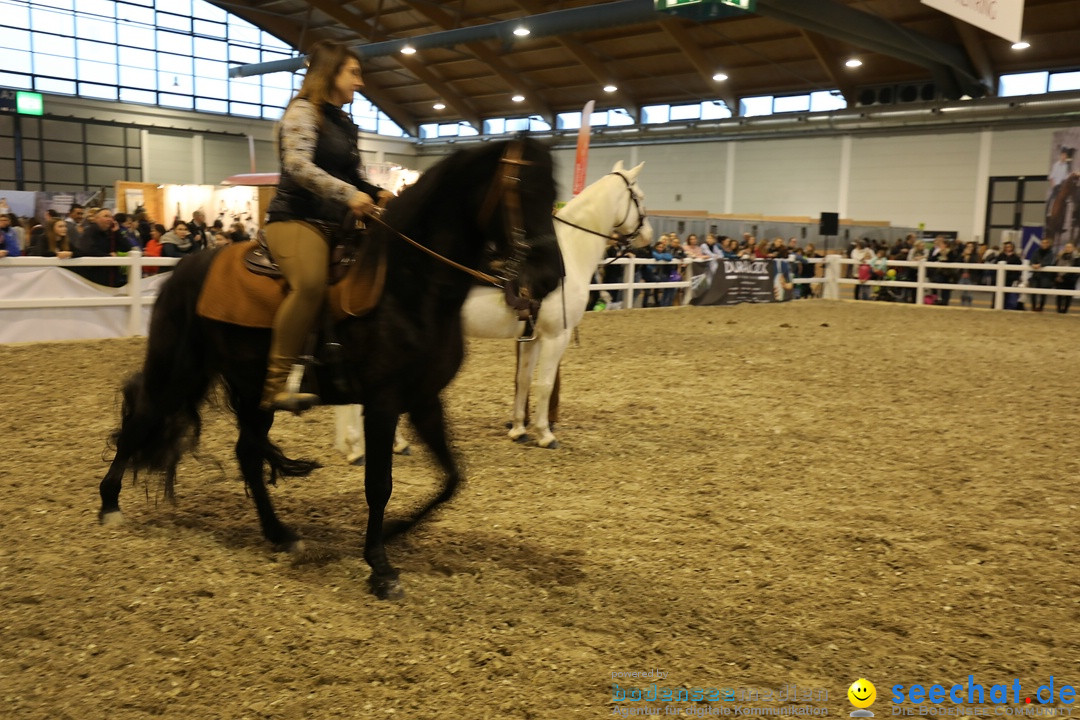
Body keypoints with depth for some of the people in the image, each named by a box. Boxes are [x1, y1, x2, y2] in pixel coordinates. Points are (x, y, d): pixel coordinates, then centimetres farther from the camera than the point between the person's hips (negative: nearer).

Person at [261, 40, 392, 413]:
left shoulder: (345, 123, 21)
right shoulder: (303, 111, -2)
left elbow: (353, 176, 28)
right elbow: (298, 165, -18)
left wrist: (377, 193, 7)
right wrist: (347, 194, -27)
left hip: (335, 223, 9)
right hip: (296, 218, -9)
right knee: (311, 284, -34)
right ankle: (274, 385, -34)